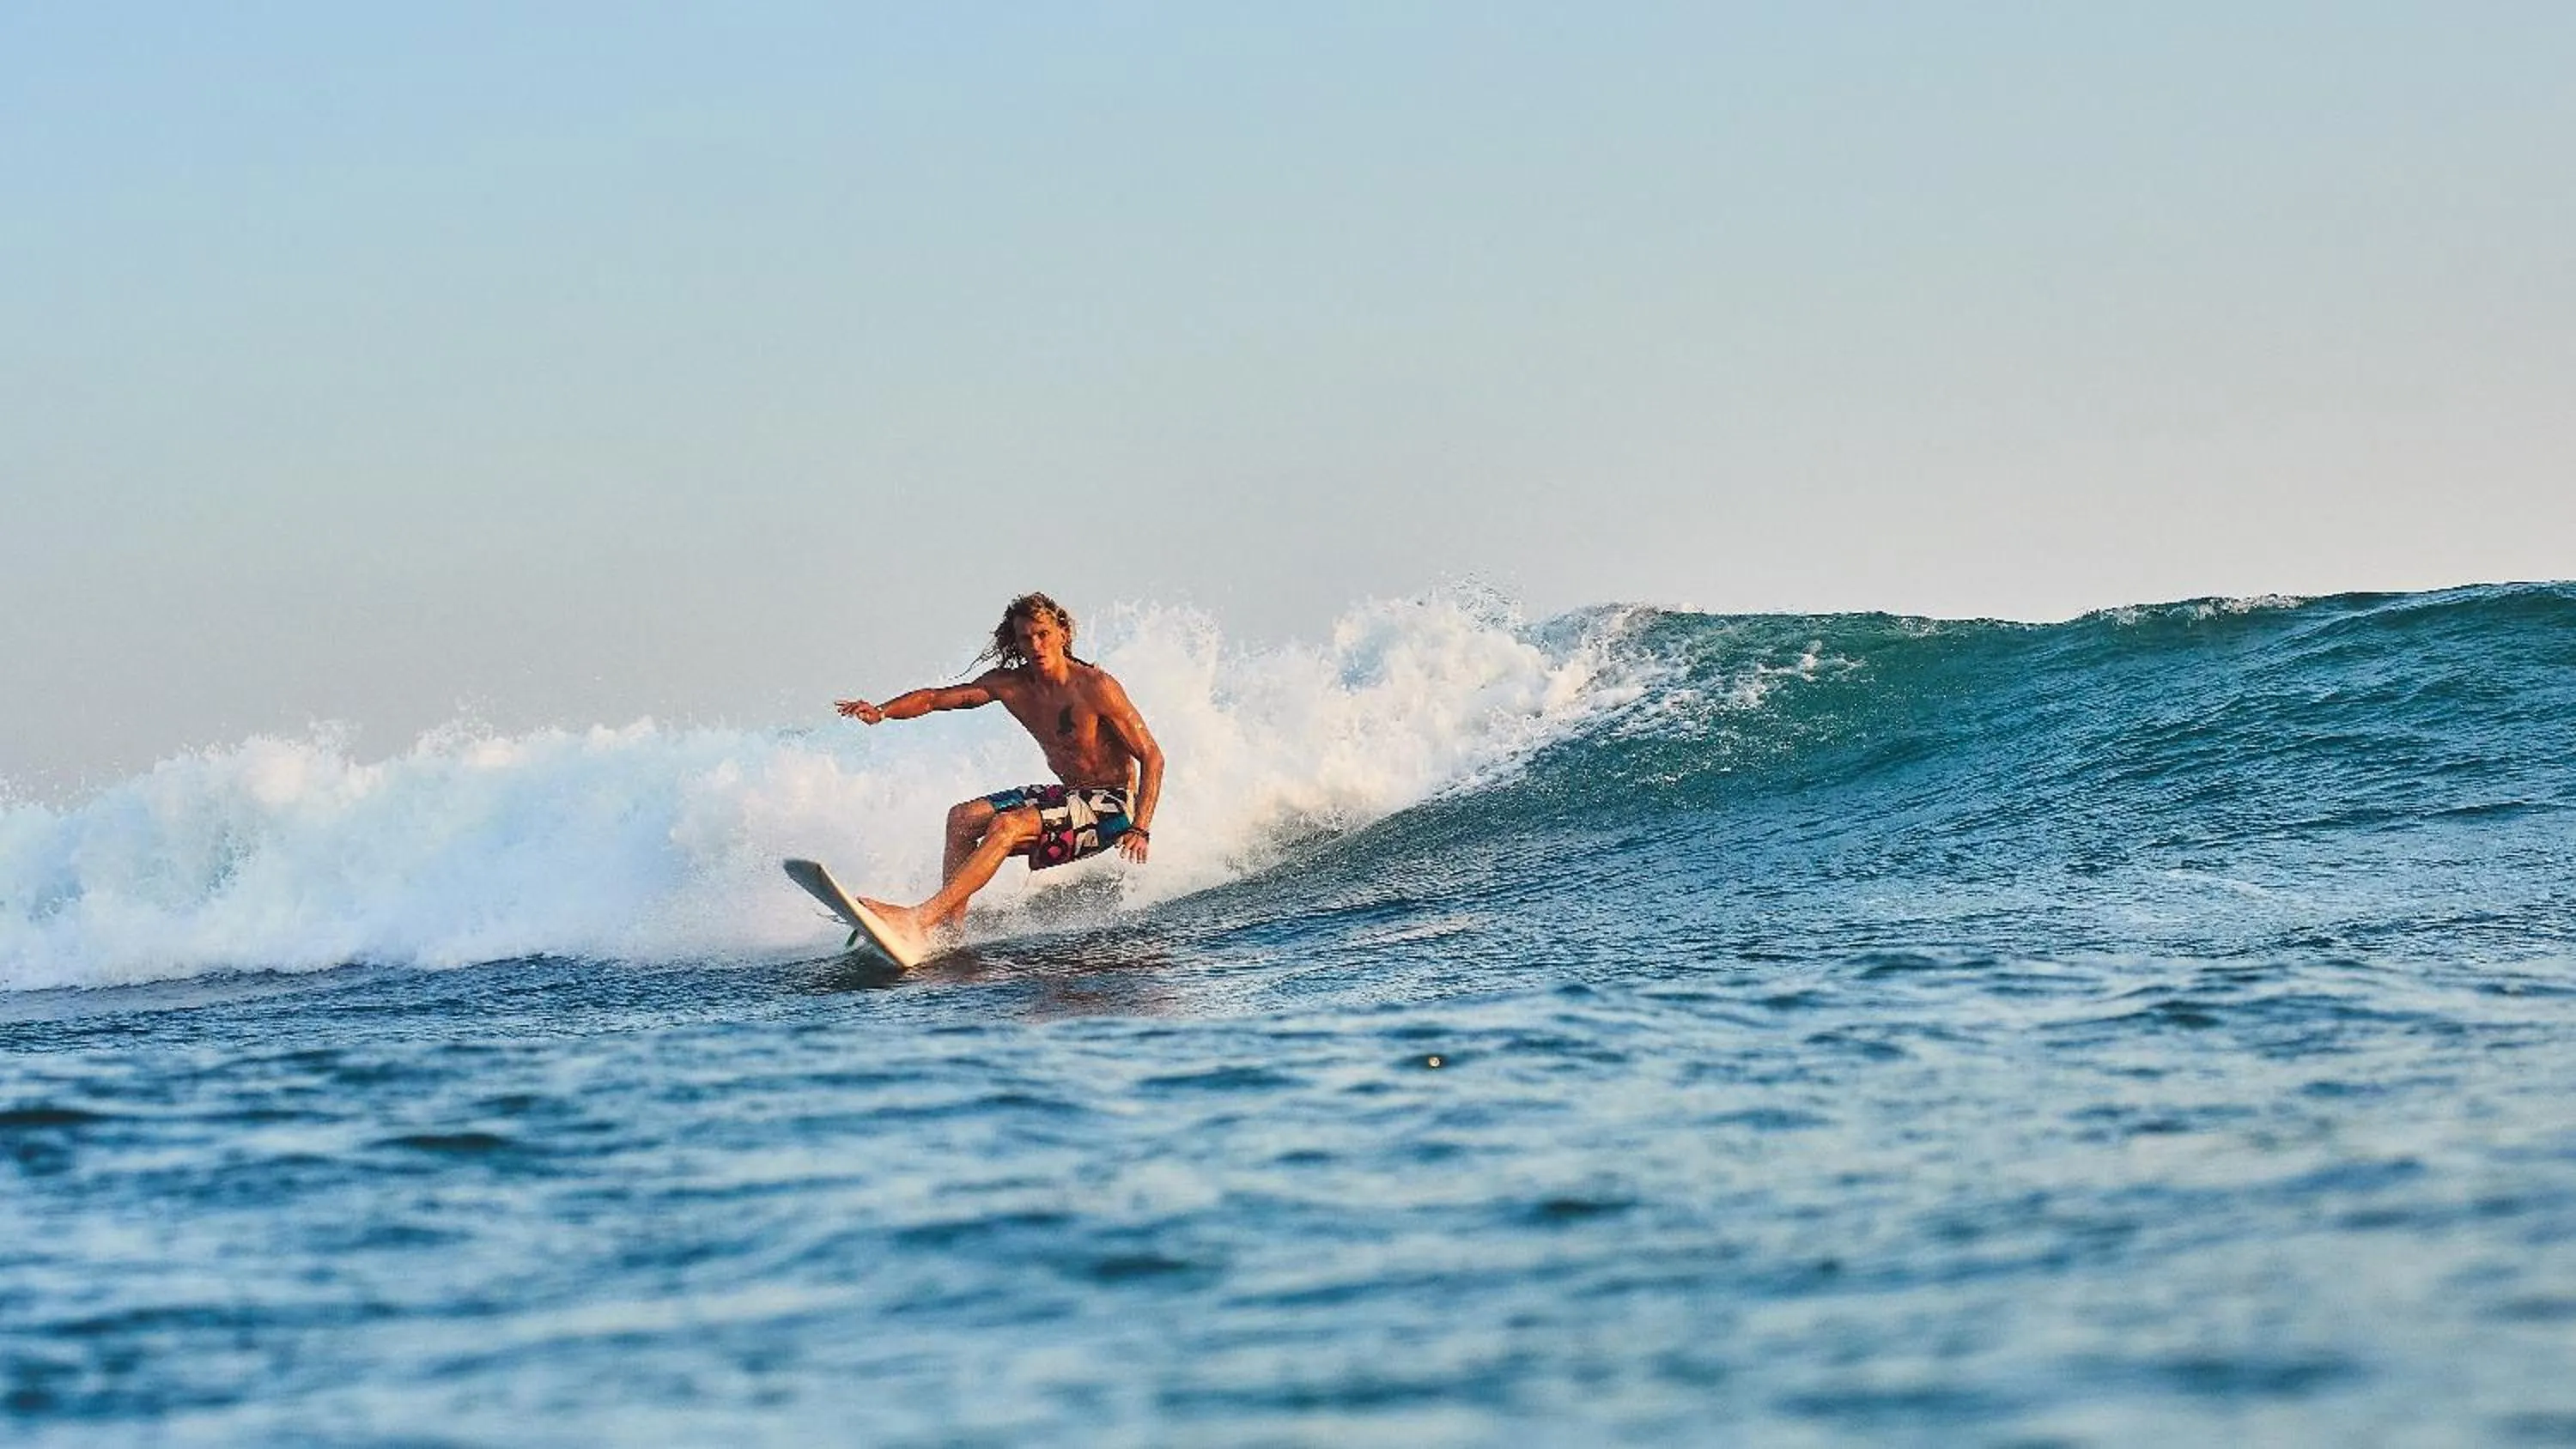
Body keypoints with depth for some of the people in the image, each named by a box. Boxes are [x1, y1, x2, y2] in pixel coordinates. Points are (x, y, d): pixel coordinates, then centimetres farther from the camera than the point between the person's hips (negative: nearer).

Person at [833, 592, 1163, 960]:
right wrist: (881, 712, -15)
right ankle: (951, 928, -5)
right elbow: (936, 698, 5)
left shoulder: (1095, 687, -19)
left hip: (1111, 806, -8)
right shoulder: (1010, 684, 0)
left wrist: (1141, 829, -27)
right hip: (1069, 795, 8)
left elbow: (1151, 757, -17)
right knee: (963, 818, 0)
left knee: (1007, 826, -25)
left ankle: (920, 919, -31)